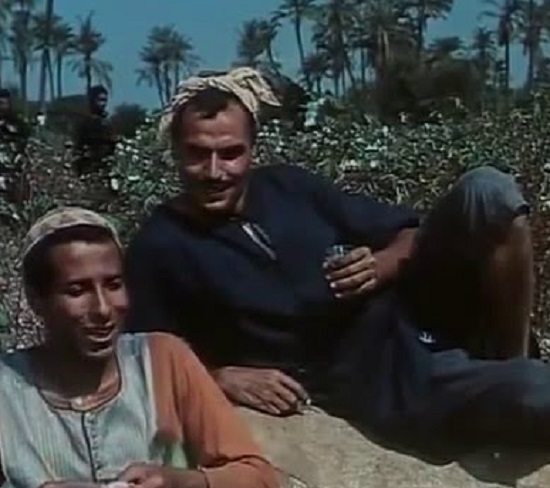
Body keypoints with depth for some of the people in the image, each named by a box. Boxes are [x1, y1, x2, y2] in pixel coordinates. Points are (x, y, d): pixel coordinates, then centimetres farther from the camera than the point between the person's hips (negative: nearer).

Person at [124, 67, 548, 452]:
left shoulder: (287, 183, 11)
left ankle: (509, 359, -4)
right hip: (365, 382, -6)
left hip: (408, 319, 6)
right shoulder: (159, 248, 1)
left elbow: (408, 232, 14)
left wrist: (382, 265, -8)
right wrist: (223, 377, -15)